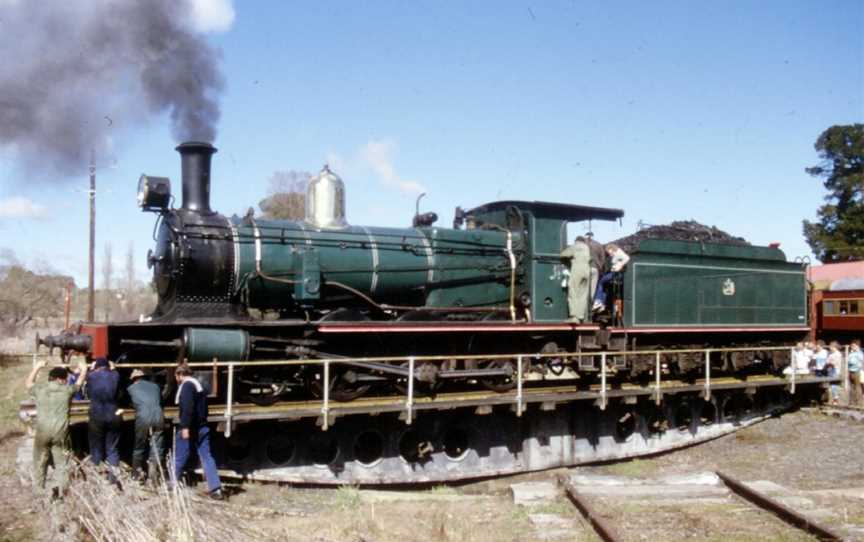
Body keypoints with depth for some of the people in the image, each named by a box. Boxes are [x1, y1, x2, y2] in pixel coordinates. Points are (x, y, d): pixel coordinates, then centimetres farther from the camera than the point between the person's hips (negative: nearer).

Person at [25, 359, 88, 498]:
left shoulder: (40, 389, 3)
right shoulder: (67, 390, -1)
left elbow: (28, 383, 26)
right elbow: (79, 383, 20)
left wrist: (37, 367, 36)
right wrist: (84, 370, 37)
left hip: (42, 431, 1)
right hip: (60, 431, -1)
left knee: (40, 462, 16)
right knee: (61, 462, 10)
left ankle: (38, 491, 24)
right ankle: (62, 491, 12)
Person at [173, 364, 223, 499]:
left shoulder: (186, 386, -10)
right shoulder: (199, 385, 18)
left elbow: (187, 408, -22)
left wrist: (185, 427, -25)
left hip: (190, 428, -8)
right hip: (202, 427, 8)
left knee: (179, 458, 7)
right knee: (206, 457, 4)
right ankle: (216, 488, -4)